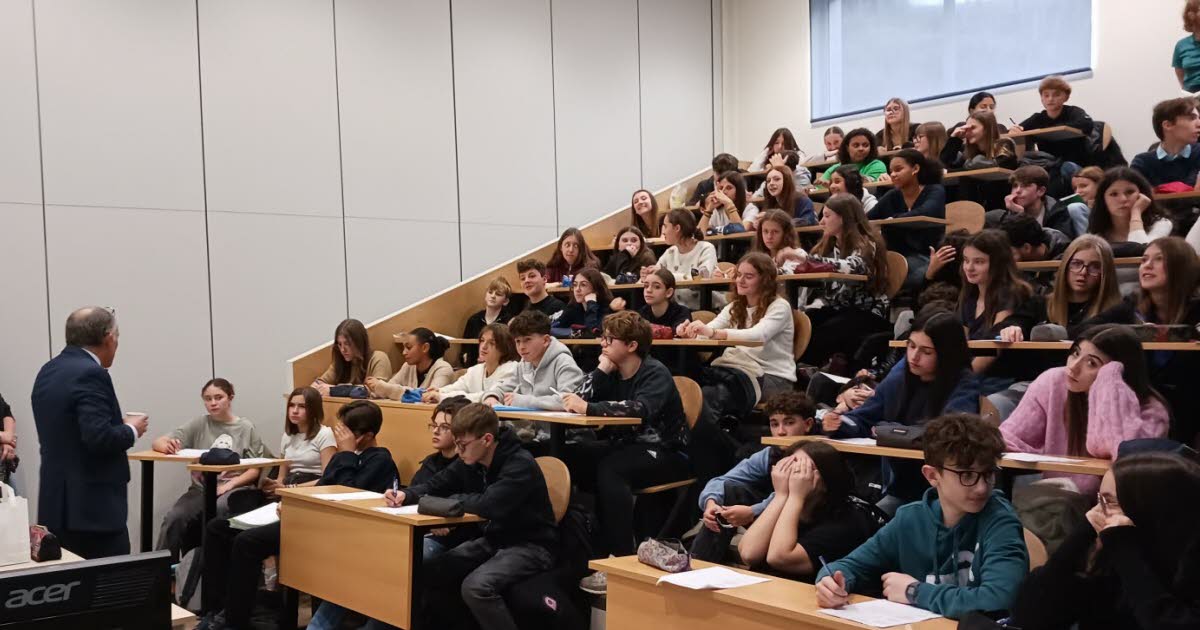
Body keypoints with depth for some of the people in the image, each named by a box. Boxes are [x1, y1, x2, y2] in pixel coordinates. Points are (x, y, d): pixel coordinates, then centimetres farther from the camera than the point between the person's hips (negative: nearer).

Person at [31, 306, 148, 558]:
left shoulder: (48, 371, 12)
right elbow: (99, 437, -25)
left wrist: (118, 423, 16)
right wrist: (131, 430, -7)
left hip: (57, 502, 9)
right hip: (94, 506, -9)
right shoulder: (91, 374, -16)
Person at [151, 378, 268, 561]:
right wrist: (167, 446, -22)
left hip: (235, 489, -2)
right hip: (201, 488, 2)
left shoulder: (247, 428, 5)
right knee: (173, 517, -28)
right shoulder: (199, 424, 8)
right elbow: (157, 443, 3)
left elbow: (255, 470, 4)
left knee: (217, 510, -36)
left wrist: (229, 484, -14)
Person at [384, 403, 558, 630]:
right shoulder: (471, 461, 1)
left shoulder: (521, 465, -24)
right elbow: (436, 485, 11)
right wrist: (406, 495, -10)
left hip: (530, 546, -8)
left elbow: (489, 505, -35)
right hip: (493, 539, 8)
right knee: (429, 573, -5)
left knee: (475, 587, -30)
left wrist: (450, 500, -18)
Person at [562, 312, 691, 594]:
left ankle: (622, 561, -33)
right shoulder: (612, 373, 9)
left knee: (610, 469, -35)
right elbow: (580, 402, -3)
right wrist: (602, 369, -9)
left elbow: (640, 409, -33)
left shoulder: (655, 373, -12)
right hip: (625, 446, 7)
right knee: (567, 457, -17)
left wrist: (588, 408, -35)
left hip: (665, 453, -7)